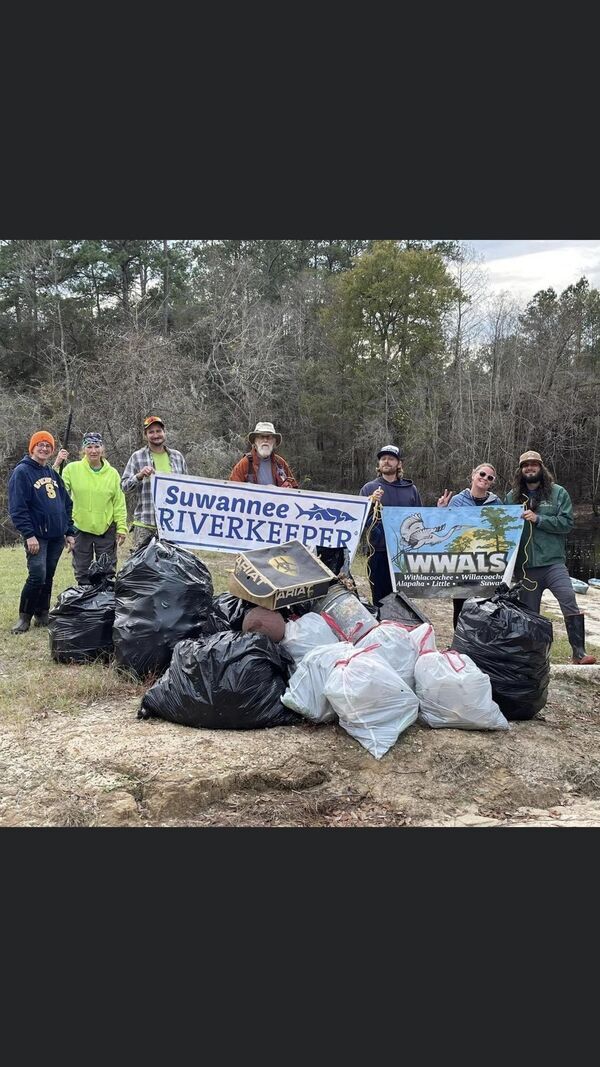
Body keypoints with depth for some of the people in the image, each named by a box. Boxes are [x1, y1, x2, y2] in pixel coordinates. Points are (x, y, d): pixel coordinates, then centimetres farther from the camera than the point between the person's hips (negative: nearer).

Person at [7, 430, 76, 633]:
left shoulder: (54, 474, 15)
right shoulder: (22, 472, -6)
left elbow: (67, 504, 19)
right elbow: (17, 508, -12)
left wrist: (70, 532, 12)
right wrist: (29, 534, -18)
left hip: (57, 536, 6)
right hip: (37, 536, -6)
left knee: (48, 577, 10)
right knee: (37, 577, -13)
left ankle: (42, 615, 21)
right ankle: (24, 617, 1)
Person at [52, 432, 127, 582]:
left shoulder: (112, 473, 1)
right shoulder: (72, 469, -2)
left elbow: (119, 503, 3)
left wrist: (122, 527, -1)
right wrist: (56, 465, -16)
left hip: (106, 529, 0)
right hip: (80, 528, 0)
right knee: (82, 573, 9)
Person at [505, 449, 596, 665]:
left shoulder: (558, 493, 3)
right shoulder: (512, 497, 10)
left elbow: (567, 522, -6)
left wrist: (538, 519, -14)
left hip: (552, 561, -2)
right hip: (524, 565, 3)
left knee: (570, 603, -16)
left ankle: (579, 653, -11)